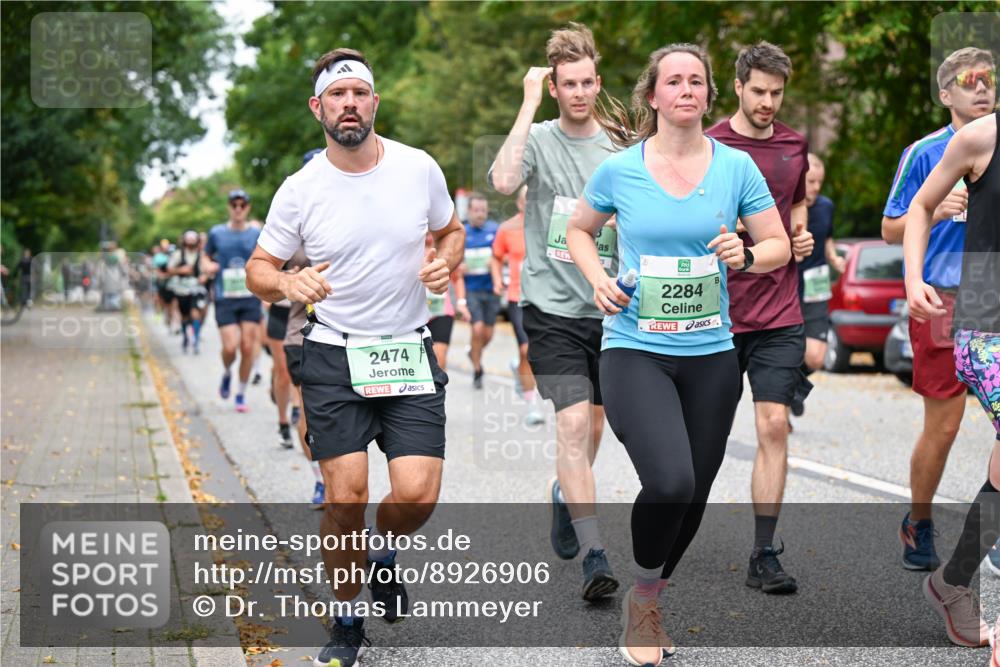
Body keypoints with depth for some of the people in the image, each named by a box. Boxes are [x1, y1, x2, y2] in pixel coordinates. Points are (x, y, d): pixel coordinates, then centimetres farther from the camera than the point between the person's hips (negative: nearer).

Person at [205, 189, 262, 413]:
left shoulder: (257, 234, 5)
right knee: (230, 347, -12)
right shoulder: (216, 233, 5)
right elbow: (206, 258, 18)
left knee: (247, 348, -2)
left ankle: (241, 394, 13)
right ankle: (227, 374, 22)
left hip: (251, 299, 1)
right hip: (225, 299, -1)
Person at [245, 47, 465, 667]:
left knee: (417, 494, -10)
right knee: (346, 498, -7)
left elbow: (451, 230, 17)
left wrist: (446, 262, -6)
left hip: (411, 353, 1)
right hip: (334, 358, -1)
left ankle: (381, 550, 27)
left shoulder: (420, 168, -1)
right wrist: (286, 283, -19)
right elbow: (259, 268, 5)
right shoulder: (300, 191, -5)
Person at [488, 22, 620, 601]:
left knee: (593, 424, 15)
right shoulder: (538, 139, -3)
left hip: (607, 309, 4)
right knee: (573, 423, -16)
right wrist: (530, 105, -20)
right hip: (552, 308, -4)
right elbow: (504, 181, -25)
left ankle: (567, 495, 46)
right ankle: (595, 557, -17)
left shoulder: (618, 148, 7)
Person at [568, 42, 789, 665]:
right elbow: (579, 229, 15)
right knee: (670, 482, -23)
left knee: (694, 496, 11)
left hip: (710, 355, 3)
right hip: (635, 350, -3)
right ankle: (641, 598, 4)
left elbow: (781, 245, 6)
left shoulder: (736, 166, 1)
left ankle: (649, 601, 37)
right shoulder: (619, 170, -2)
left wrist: (748, 255, -16)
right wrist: (597, 279, -4)